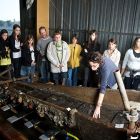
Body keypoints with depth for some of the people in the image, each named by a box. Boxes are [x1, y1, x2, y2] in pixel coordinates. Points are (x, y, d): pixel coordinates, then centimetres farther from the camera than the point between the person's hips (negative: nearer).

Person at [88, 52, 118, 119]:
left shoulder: (106, 68, -46)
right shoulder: (100, 60, -28)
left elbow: (103, 88, -52)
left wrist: (98, 106, -55)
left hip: (112, 81, -6)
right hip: (105, 78, 6)